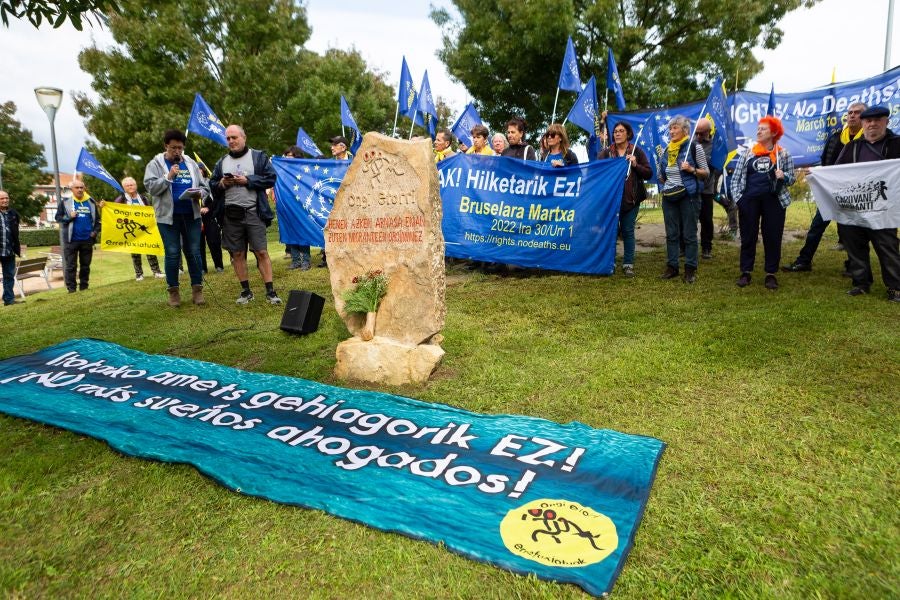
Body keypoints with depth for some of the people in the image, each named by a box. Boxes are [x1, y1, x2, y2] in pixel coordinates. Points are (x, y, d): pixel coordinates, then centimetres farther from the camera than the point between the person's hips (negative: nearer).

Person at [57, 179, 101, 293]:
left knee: (86, 265, 9)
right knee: (71, 266, 0)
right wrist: (69, 217, -14)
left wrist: (95, 231, 0)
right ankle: (71, 289, 3)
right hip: (71, 240, -2)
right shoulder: (65, 202, 2)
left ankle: (84, 287, 18)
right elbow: (58, 217, 3)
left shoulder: (91, 202, 9)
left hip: (87, 240, 3)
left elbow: (97, 219, 13)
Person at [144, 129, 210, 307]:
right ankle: (173, 291, 12)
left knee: (194, 252, 4)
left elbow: (204, 186, 11)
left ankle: (197, 289, 11)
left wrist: (199, 193, -11)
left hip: (191, 215, 2)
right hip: (168, 216, -2)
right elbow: (150, 186, -8)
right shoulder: (155, 164, 2)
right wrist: (168, 176, -18)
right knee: (172, 254, 1)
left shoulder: (191, 163, 11)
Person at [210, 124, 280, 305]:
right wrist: (221, 184, -4)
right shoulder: (222, 162, 16)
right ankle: (246, 291, 17)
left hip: (253, 212, -4)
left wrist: (247, 180, -11)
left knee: (262, 252, -5)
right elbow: (212, 185, 17)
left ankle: (270, 291, 0)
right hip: (230, 215, 4)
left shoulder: (258, 157, 5)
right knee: (237, 254, 6)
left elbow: (271, 178, -4)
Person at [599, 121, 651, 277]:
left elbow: (648, 174, 1)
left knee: (628, 231, 3)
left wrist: (635, 165, -13)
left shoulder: (637, 152, 5)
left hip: (631, 198, -1)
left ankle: (628, 264, 10)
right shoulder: (606, 152, 7)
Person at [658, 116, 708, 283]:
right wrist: (667, 184, 7)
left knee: (689, 234, -1)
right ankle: (672, 266, 16)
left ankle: (690, 269, 6)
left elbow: (706, 172, -3)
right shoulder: (666, 150, 11)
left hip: (688, 195, -5)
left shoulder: (694, 147, -4)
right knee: (671, 234, 9)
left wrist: (692, 170, -17)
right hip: (669, 197, 5)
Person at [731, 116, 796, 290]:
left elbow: (792, 178, 6)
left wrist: (783, 176, -16)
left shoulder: (783, 154, 4)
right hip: (749, 200, 1)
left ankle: (771, 274, 11)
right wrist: (737, 196, -4)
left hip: (774, 201, -1)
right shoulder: (748, 152, 6)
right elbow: (736, 176, 7)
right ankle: (746, 272, 13)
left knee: (773, 237, 3)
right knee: (748, 236, 4)